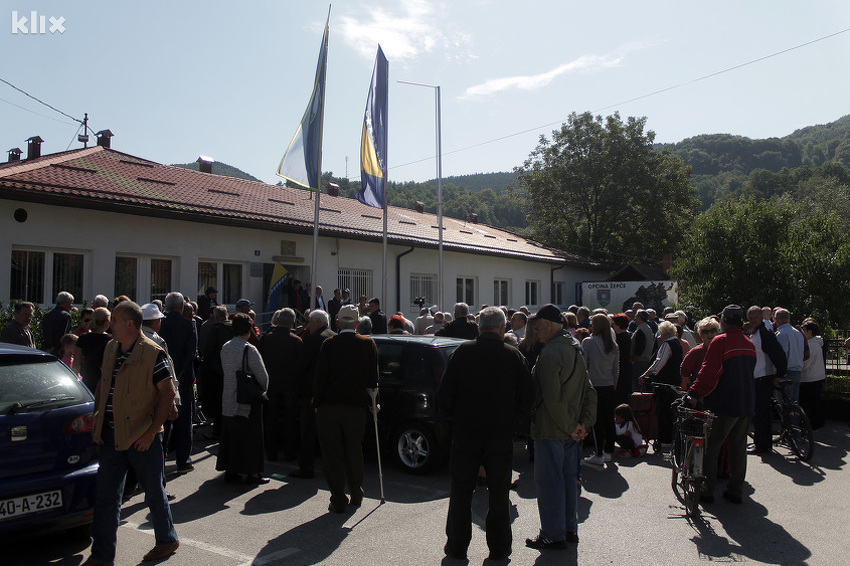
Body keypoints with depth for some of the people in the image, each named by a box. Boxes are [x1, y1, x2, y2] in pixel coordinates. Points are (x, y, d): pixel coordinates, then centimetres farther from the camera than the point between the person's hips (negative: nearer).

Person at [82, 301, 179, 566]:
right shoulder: (110, 348, 8)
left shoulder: (152, 354, -14)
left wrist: (151, 431, -17)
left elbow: (168, 393, -14)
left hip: (142, 437, -6)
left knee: (154, 492, 9)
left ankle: (167, 540, 30)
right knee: (105, 496, 10)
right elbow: (103, 385, 19)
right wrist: (96, 417, 8)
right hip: (111, 435, 6)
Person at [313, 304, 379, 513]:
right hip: (356, 407, 2)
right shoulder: (368, 344, -1)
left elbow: (320, 377, -6)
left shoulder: (329, 344, -6)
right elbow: (372, 378, 2)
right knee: (354, 453, 18)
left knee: (332, 455, 7)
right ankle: (356, 495, 32)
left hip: (329, 407, -2)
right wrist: (374, 401, 13)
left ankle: (338, 501, 9)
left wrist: (316, 402, 4)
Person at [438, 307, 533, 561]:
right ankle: (499, 548, 20)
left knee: (461, 492, 12)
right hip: (500, 435, 0)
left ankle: (457, 545, 21)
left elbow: (444, 394, -4)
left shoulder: (462, 352, -5)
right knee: (499, 494, 12)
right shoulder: (514, 356, -4)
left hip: (465, 433, 0)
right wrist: (511, 422, 11)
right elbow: (525, 399, -1)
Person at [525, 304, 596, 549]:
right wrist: (584, 423, 8)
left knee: (548, 481, 1)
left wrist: (569, 426, -15)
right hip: (570, 430, 9)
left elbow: (553, 398, -24)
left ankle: (553, 535, 9)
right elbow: (589, 392, 13)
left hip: (550, 430, -9)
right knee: (568, 478, 17)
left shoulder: (550, 353, -19)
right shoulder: (575, 350, 11)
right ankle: (570, 529, 28)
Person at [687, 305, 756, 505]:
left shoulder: (720, 341, -13)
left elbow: (709, 373, -19)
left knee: (710, 447, 1)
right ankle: (735, 490, 19)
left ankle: (706, 491, 4)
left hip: (724, 405, -7)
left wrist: (694, 393, -15)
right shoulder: (750, 344, 11)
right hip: (746, 404, 7)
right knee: (738, 447, 14)